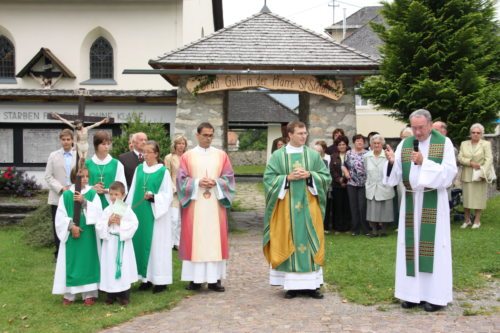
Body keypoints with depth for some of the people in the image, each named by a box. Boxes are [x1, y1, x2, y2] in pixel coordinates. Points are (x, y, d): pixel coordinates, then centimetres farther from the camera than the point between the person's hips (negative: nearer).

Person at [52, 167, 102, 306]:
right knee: (71, 263, 4)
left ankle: (89, 294, 11)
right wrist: (71, 226, -16)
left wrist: (84, 202, -19)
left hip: (88, 235, 0)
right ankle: (69, 294, 15)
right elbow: (60, 216, -3)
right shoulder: (66, 195, -1)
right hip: (71, 235, 0)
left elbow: (98, 212, -10)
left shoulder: (92, 194, 1)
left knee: (88, 262, 3)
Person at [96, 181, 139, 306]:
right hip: (110, 243, 2)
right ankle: (111, 295, 18)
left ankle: (124, 296, 11)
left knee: (124, 268, 1)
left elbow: (134, 224, -10)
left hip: (123, 242, -2)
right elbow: (98, 226, 0)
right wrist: (108, 222, -15)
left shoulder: (127, 209, -3)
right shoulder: (107, 210, 3)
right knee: (110, 268, 6)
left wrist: (121, 223, -17)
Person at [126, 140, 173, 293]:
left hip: (156, 214, -5)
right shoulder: (139, 169, 10)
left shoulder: (163, 171, -4)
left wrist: (153, 197, -22)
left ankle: (160, 280, 6)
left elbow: (168, 195, -6)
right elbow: (132, 191, 13)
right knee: (141, 243, 6)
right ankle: (146, 277, 16)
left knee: (156, 245, -1)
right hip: (139, 213, 5)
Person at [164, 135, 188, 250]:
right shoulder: (169, 158, 0)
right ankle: (171, 243, 1)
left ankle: (178, 242, 17)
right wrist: (174, 189, -10)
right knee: (174, 218, -9)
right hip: (174, 192, -4)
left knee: (181, 219, 8)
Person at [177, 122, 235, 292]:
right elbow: (181, 179, 0)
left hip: (215, 205, 1)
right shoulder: (187, 156, 5)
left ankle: (214, 279, 5)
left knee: (215, 240, 0)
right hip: (194, 205, -1)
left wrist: (216, 183, -13)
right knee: (194, 240, -1)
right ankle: (195, 278, 5)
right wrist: (197, 182, -15)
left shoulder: (221, 155, 8)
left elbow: (229, 178, 5)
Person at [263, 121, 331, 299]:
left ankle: (310, 283, 9)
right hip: (286, 206, -2)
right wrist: (288, 177, -15)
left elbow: (326, 177, 5)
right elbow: (269, 178, -3)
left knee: (309, 242, 2)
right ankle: (291, 284, 7)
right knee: (288, 243, 1)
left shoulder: (313, 155, 7)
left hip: (308, 205, 2)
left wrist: (309, 175, -12)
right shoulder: (278, 156, 1)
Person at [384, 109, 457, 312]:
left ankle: (435, 294, 6)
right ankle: (413, 292, 13)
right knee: (411, 244, 5)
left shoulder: (444, 143, -2)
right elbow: (395, 175, 0)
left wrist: (424, 162, -20)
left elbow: (449, 172, -12)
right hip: (410, 201, 3)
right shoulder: (404, 144, 6)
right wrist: (391, 162, -20)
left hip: (434, 202, -3)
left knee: (433, 245, -2)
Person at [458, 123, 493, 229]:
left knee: (478, 198, 1)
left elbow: (489, 159, -7)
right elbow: (460, 158, 2)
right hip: (466, 176, 3)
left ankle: (477, 220, 9)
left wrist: (483, 173, -19)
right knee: (466, 198, 5)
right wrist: (471, 163, -14)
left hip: (480, 176, -3)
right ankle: (467, 220, 15)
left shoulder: (486, 144, 1)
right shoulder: (464, 144, 11)